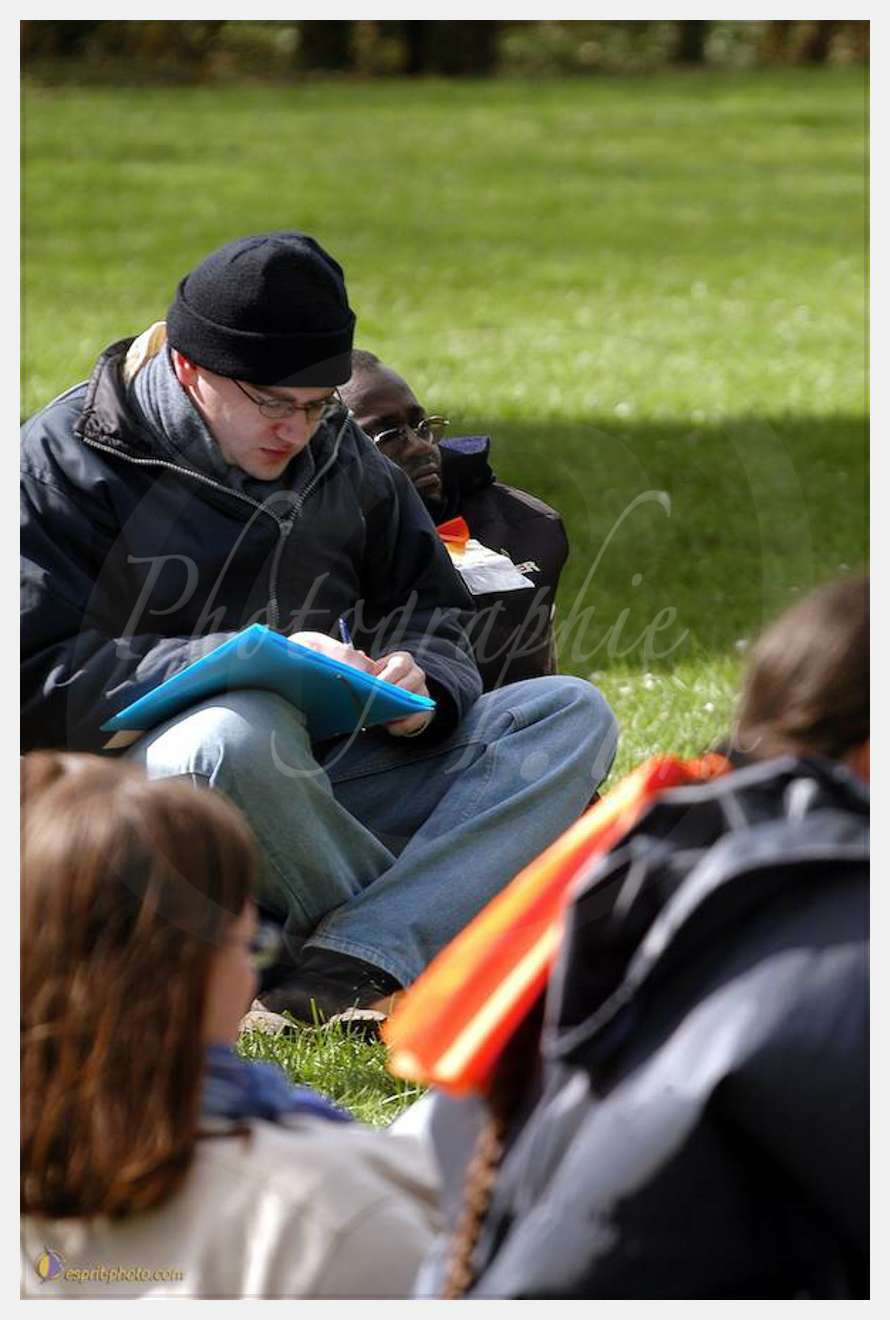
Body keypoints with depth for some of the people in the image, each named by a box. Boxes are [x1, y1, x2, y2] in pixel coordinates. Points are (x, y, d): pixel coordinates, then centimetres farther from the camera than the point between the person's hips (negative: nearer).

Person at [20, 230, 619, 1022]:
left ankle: (349, 967, -33)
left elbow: (428, 605, 21)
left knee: (573, 713, -11)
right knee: (240, 730, -41)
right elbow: (39, 683, -15)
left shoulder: (340, 454, 13)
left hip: (320, 789, 7)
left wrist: (419, 686, -5)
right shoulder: (66, 460, -6)